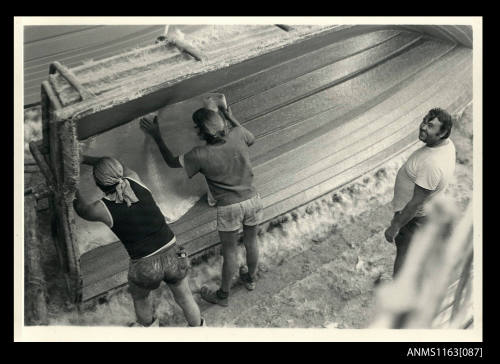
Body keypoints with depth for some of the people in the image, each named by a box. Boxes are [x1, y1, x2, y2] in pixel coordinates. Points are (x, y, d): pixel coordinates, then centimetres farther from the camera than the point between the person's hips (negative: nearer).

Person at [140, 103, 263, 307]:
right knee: (251, 242, 25)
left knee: (229, 251, 14)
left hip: (229, 207, -4)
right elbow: (251, 139, 14)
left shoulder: (200, 156, -20)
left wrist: (156, 137, 4)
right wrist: (230, 117, 18)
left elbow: (171, 162, -3)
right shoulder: (237, 134, -12)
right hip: (252, 200, 4)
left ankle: (223, 295, 36)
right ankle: (250, 279, 51)